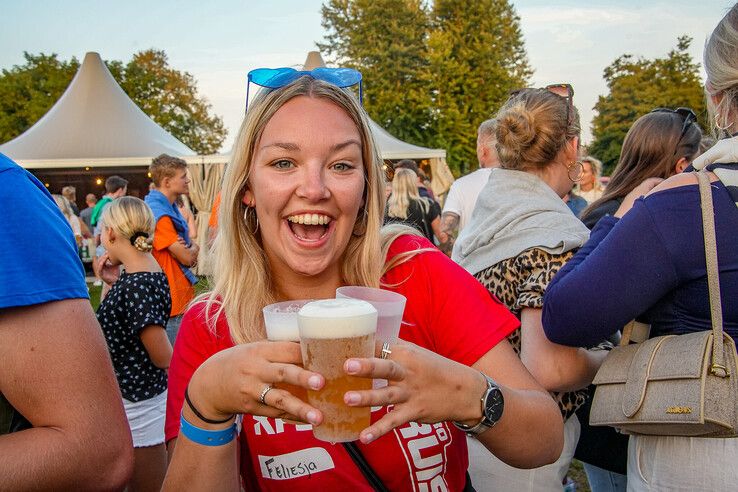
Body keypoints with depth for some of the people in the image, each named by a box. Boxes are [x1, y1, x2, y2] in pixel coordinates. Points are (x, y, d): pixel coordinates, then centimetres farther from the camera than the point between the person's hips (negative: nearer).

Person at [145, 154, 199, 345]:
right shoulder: (159, 215, -20)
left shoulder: (170, 208, 13)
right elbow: (186, 257, -18)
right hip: (173, 301, -10)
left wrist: (190, 250, -6)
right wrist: (192, 250, 4)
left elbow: (193, 246, 17)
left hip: (183, 296, 10)